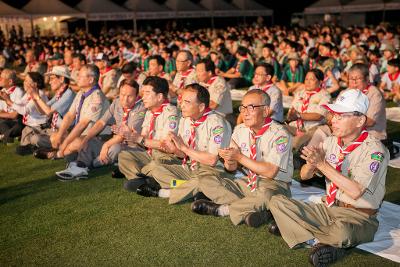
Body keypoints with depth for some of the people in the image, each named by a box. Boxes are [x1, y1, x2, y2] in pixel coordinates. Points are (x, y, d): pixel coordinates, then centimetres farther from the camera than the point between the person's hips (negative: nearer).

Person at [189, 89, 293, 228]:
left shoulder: (279, 135, -14)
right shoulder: (240, 130, 4)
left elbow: (270, 172, -21)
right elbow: (232, 168, 7)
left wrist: (239, 157, -20)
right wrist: (229, 161, -19)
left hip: (274, 185, -6)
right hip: (247, 182, 6)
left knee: (265, 195, -41)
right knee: (205, 180, -10)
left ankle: (222, 209, -16)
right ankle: (256, 209, -20)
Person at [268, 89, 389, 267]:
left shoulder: (374, 150, -13)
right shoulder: (331, 141, 5)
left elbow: (356, 191, -24)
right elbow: (304, 176, 8)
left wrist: (322, 164, -23)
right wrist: (311, 164, -16)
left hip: (359, 217, -6)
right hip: (327, 208, 6)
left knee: (341, 231, -41)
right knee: (276, 202, -10)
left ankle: (293, 227, -14)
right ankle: (321, 244, -17)